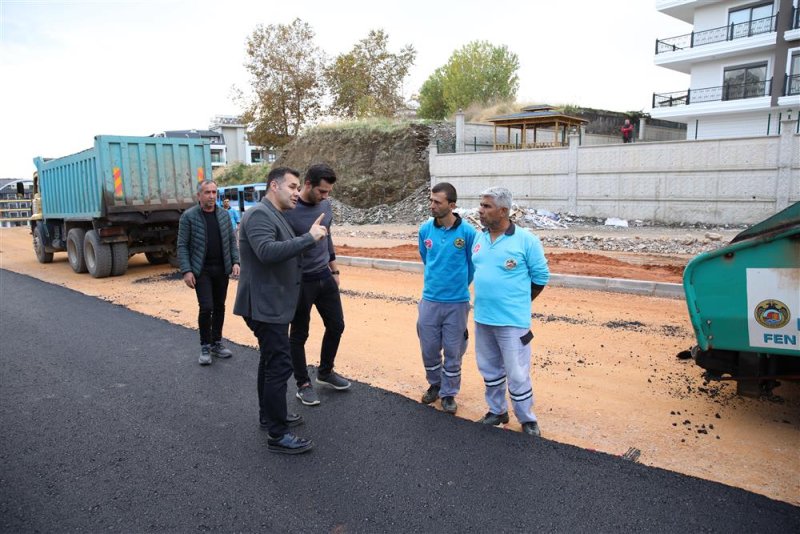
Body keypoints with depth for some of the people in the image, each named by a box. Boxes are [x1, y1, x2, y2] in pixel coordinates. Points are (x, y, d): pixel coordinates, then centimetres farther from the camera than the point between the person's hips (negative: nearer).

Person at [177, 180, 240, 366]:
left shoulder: (224, 215, 7)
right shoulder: (189, 216, -5)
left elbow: (232, 240, 11)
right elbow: (182, 246, -6)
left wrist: (235, 262, -2)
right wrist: (187, 271, -13)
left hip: (222, 269, 4)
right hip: (201, 270, -4)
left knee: (219, 307, 10)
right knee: (206, 308, -8)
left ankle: (216, 344, 24)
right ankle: (205, 347, 9)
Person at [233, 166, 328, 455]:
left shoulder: (276, 215, 16)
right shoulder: (259, 214, -17)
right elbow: (267, 251, -33)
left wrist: (310, 238, 10)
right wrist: (309, 238, -31)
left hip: (273, 304, 11)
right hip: (265, 306, -11)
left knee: (271, 361, 20)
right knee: (279, 365, -8)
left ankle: (269, 415, 36)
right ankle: (277, 435, 0)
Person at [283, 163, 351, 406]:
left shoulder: (326, 205, 2)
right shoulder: (288, 211, -20)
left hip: (325, 277, 7)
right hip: (300, 282, -6)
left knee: (336, 325, 14)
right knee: (299, 334, 8)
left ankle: (325, 372, 35)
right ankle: (303, 384, 25)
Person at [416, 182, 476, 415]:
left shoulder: (467, 232, -13)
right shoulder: (425, 229, -3)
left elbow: (472, 265, 2)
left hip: (457, 302, -3)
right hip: (429, 300, 3)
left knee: (453, 351, 9)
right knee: (429, 348, 13)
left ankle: (449, 393, 27)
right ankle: (435, 384, 36)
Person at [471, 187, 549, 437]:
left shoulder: (526, 240, -12)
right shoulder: (479, 238, 4)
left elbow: (541, 276, -5)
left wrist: (518, 303, 2)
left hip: (512, 321, -6)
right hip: (482, 318, 6)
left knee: (517, 374, 4)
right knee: (490, 370, 19)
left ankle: (527, 419, 24)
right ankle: (497, 411, 38)